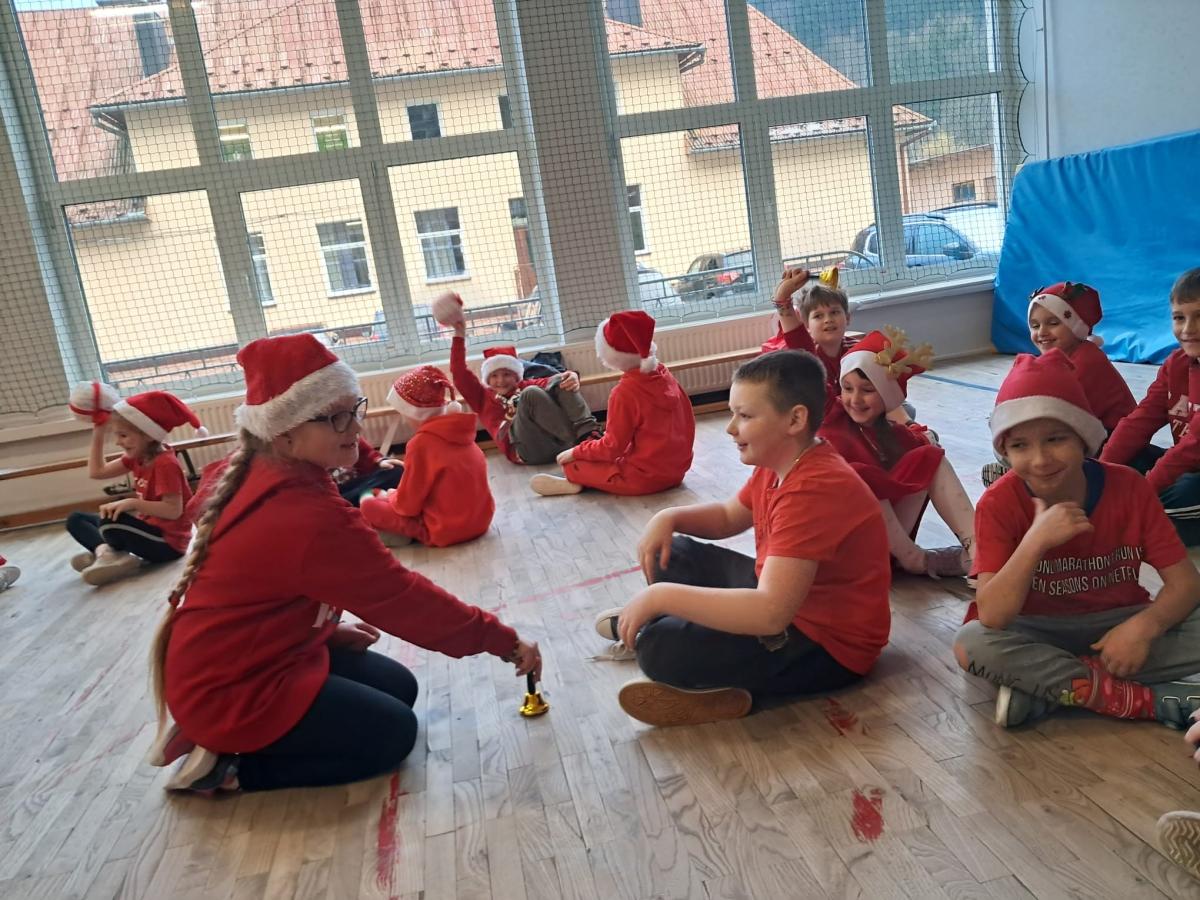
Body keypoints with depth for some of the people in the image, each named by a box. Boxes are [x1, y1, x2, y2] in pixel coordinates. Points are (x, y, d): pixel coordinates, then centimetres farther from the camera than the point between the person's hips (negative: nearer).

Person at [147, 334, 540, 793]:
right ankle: (227, 766, 1)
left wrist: (328, 629, 6)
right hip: (232, 688, -9)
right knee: (393, 730, -2)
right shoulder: (310, 516, -31)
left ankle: (220, 737, 13)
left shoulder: (253, 473, -2)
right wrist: (504, 641, -14)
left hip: (225, 661, 9)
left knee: (398, 687, 12)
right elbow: (402, 598, -24)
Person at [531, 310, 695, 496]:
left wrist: (575, 452, 1)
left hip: (646, 478, -7)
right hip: (678, 468, 8)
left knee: (572, 463, 2)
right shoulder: (665, 375, 1)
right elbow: (687, 420, 9)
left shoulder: (624, 393, -19)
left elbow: (612, 448, -14)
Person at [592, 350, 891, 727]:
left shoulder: (813, 491, -31)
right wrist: (670, 518, -3)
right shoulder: (779, 462, 1)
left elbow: (769, 614, -39)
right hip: (783, 600, 10)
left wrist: (660, 595, -32)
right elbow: (728, 517, 17)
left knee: (659, 647, -26)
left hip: (827, 643, -10)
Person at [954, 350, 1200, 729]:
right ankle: (1149, 699, -24)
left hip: (1118, 625, 3)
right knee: (971, 643, -32)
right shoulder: (998, 504, -17)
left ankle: (1039, 686, -22)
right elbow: (991, 617, -25)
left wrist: (1143, 626, -30)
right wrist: (1035, 540, -36)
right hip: (1038, 633, -2)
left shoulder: (1129, 488, -10)